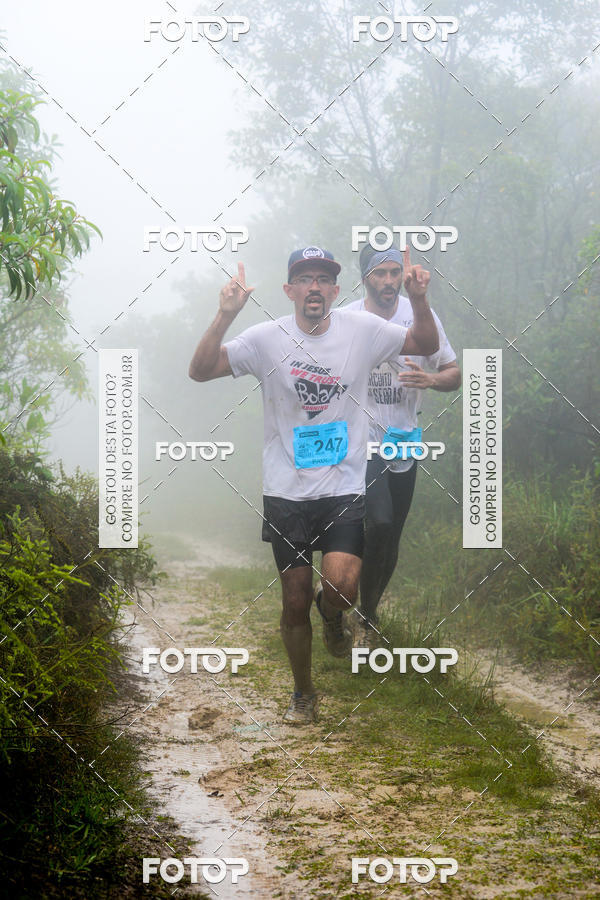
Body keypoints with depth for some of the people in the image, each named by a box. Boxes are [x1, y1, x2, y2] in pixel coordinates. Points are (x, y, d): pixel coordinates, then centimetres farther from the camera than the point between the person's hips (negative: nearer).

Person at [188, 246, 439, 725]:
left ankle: (333, 617, 17)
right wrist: (225, 316, -23)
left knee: (341, 584, -21)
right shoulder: (267, 338, -5)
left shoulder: (361, 330, -1)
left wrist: (419, 299, -12)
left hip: (344, 490, 0)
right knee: (295, 601, 7)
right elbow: (200, 370, -9)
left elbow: (427, 344, 6)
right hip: (287, 492, 0)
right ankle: (304, 693, 30)